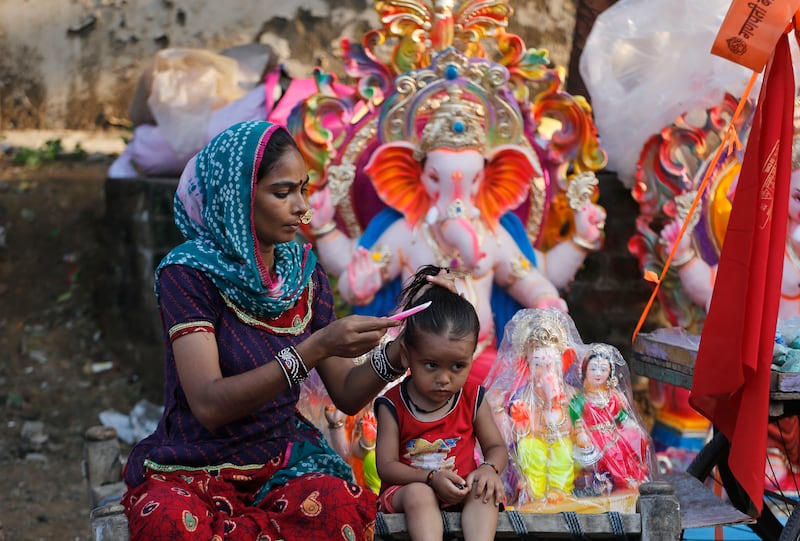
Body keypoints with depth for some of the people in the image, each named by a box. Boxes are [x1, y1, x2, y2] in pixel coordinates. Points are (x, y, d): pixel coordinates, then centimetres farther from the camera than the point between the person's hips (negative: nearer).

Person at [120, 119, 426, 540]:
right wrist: (314, 349, -30)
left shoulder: (305, 275, 6)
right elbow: (209, 406, -22)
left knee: (340, 506, -31)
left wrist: (396, 353, -13)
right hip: (192, 470, -4)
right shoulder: (188, 273, -11)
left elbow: (346, 395, 7)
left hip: (282, 462, 4)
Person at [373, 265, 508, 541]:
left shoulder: (472, 398, 0)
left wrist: (489, 469, -19)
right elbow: (386, 465, -10)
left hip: (461, 489, 3)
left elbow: (496, 447, 7)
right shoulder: (393, 405, -9)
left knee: (483, 492, -27)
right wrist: (431, 478, -26)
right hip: (410, 487, -3)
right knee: (419, 494, -35)